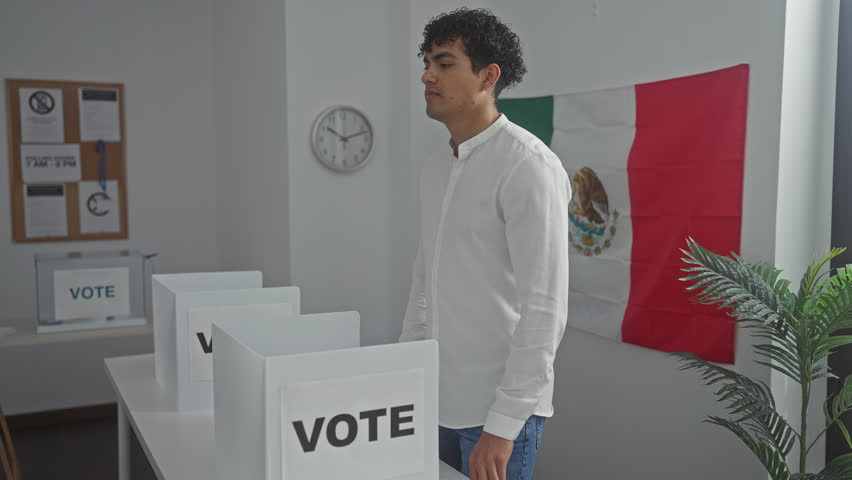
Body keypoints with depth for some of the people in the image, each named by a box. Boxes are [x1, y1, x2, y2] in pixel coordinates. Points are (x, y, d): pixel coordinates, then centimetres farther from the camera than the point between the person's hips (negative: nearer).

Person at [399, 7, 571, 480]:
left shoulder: (528, 166, -16)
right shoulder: (435, 167, 8)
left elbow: (545, 307, -19)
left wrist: (502, 425, -19)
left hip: (494, 407, -7)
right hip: (436, 400, 7)